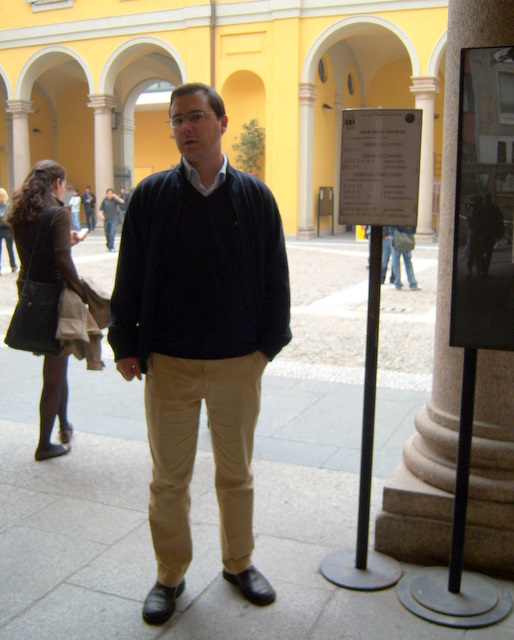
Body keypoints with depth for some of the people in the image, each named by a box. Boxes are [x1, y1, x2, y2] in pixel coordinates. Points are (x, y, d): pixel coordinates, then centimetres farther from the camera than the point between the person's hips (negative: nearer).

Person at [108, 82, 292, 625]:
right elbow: (130, 275, 2)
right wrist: (126, 345, 0)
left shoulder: (255, 196, 1)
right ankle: (170, 576, 30)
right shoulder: (151, 195, 0)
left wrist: (269, 342, 2)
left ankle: (239, 563, 36)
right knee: (169, 478, 11)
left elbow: (274, 276, 5)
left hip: (239, 362, 1)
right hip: (168, 363, 0)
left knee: (236, 474, 16)